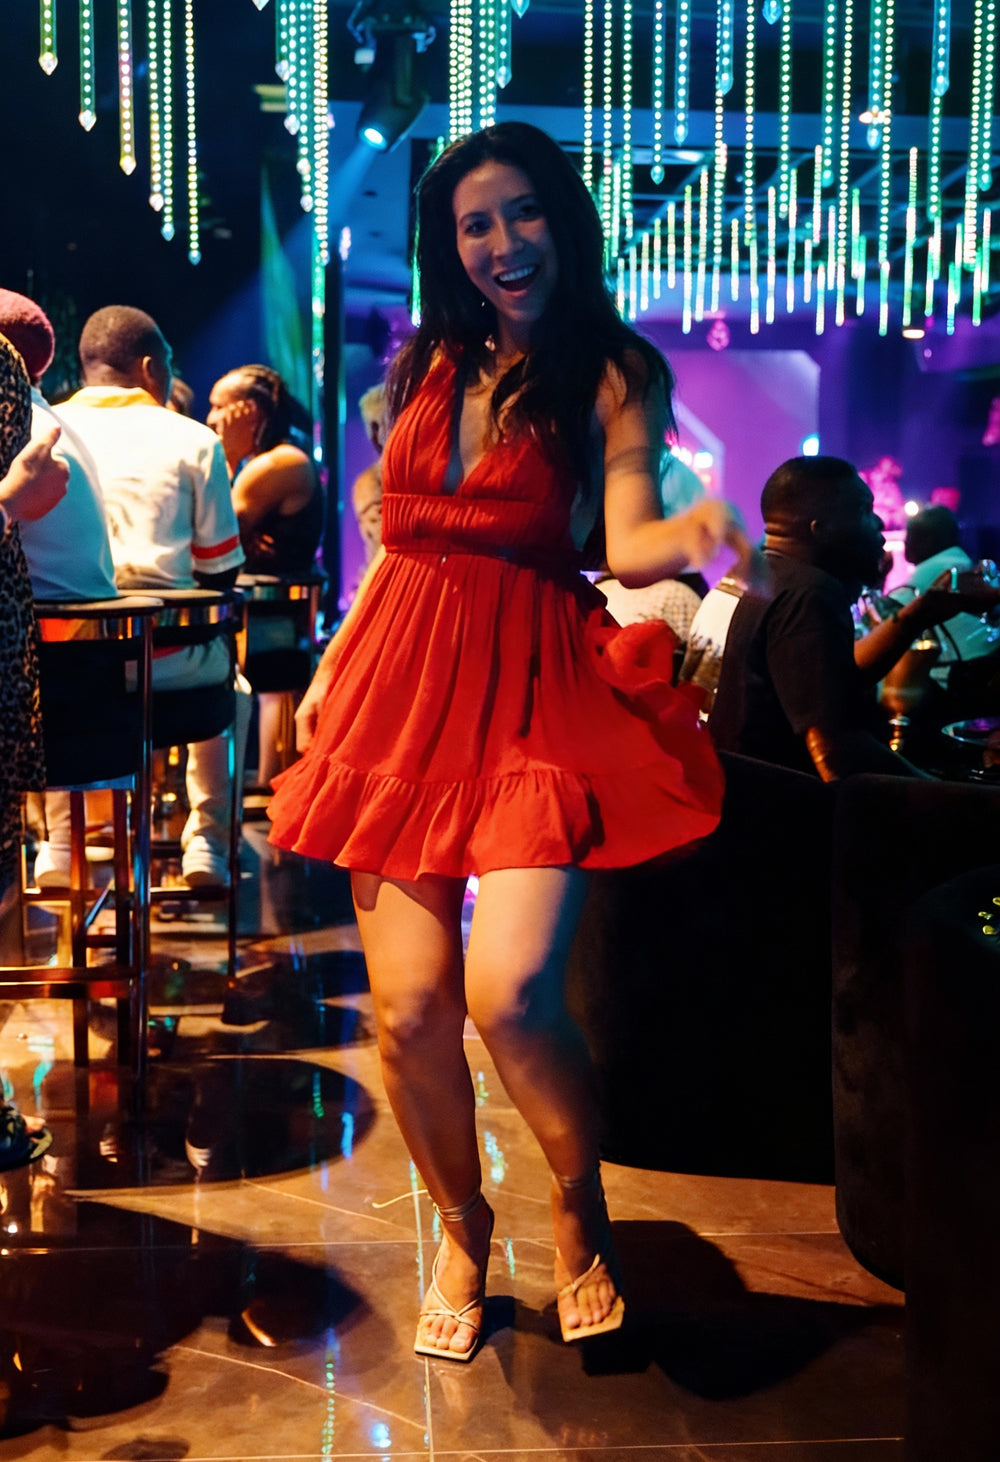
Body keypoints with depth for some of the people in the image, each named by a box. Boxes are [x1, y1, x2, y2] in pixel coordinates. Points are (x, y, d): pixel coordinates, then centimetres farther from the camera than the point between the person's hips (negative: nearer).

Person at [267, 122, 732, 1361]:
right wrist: (330, 666, 15)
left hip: (539, 687, -4)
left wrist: (689, 536, -33)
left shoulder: (616, 376, 2)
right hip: (407, 676, 4)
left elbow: (628, 546, -11)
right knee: (409, 1003, -3)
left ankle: (579, 1205, 13)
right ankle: (462, 1232, 24)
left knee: (510, 991, -20)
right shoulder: (428, 365, 15)